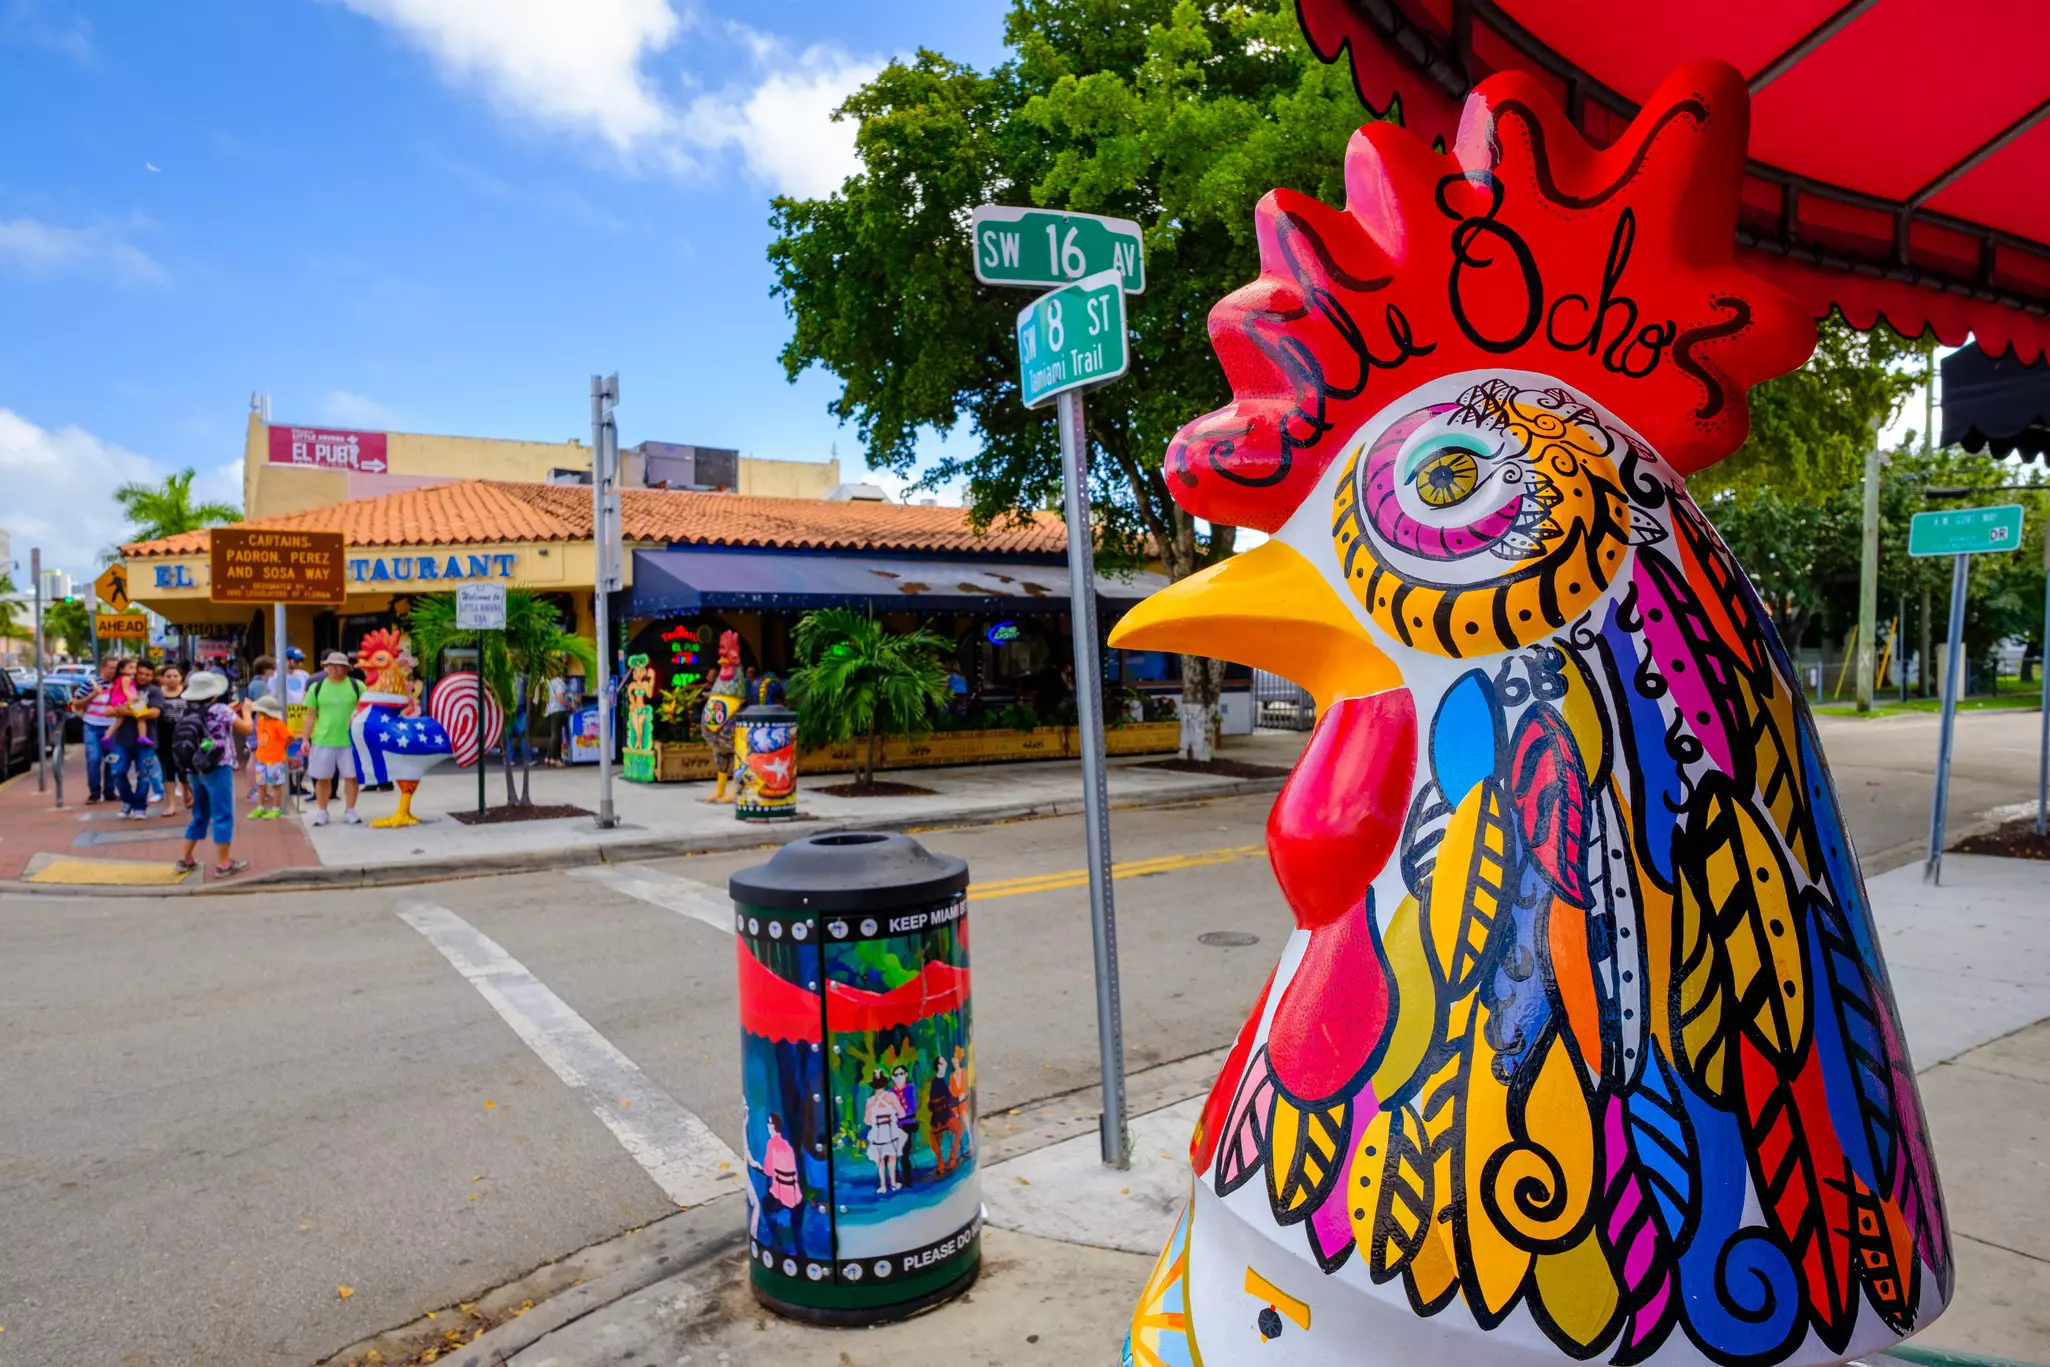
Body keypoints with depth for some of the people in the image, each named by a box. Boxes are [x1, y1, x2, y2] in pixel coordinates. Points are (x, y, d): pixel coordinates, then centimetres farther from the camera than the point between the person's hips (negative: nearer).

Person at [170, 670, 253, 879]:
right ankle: (223, 864, 1)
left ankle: (185, 860, 25)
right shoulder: (220, 710, -13)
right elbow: (247, 729, -5)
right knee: (223, 816, -1)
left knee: (200, 815, 20)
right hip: (218, 770, -7)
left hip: (195, 770, 7)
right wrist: (246, 710, 11)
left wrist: (231, 711, 19)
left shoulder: (189, 712, 6)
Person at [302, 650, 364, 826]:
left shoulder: (357, 686, 1)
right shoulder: (316, 687, 4)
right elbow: (310, 715, 8)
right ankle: (322, 812, 20)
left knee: (351, 776, 2)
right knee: (322, 778, 8)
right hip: (322, 740, 1)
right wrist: (306, 739, 4)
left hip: (350, 740, -1)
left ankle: (349, 810, 16)